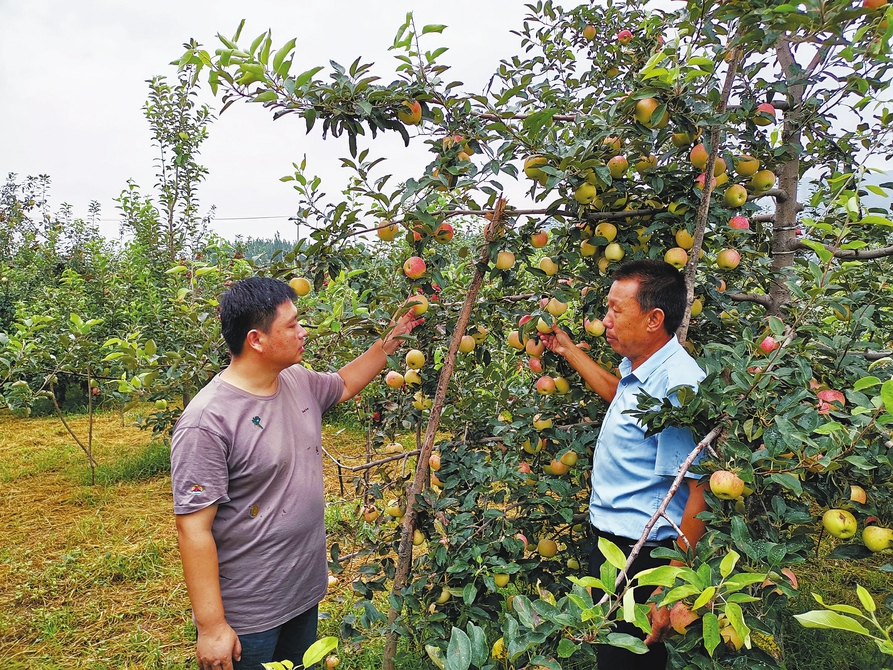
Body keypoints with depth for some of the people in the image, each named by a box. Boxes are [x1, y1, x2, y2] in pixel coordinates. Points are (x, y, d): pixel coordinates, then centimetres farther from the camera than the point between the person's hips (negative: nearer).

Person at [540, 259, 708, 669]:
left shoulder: (677, 385, -26)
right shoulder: (639, 367, 2)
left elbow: (700, 493, -25)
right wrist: (567, 350, 29)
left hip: (641, 557, -9)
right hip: (611, 542, 9)